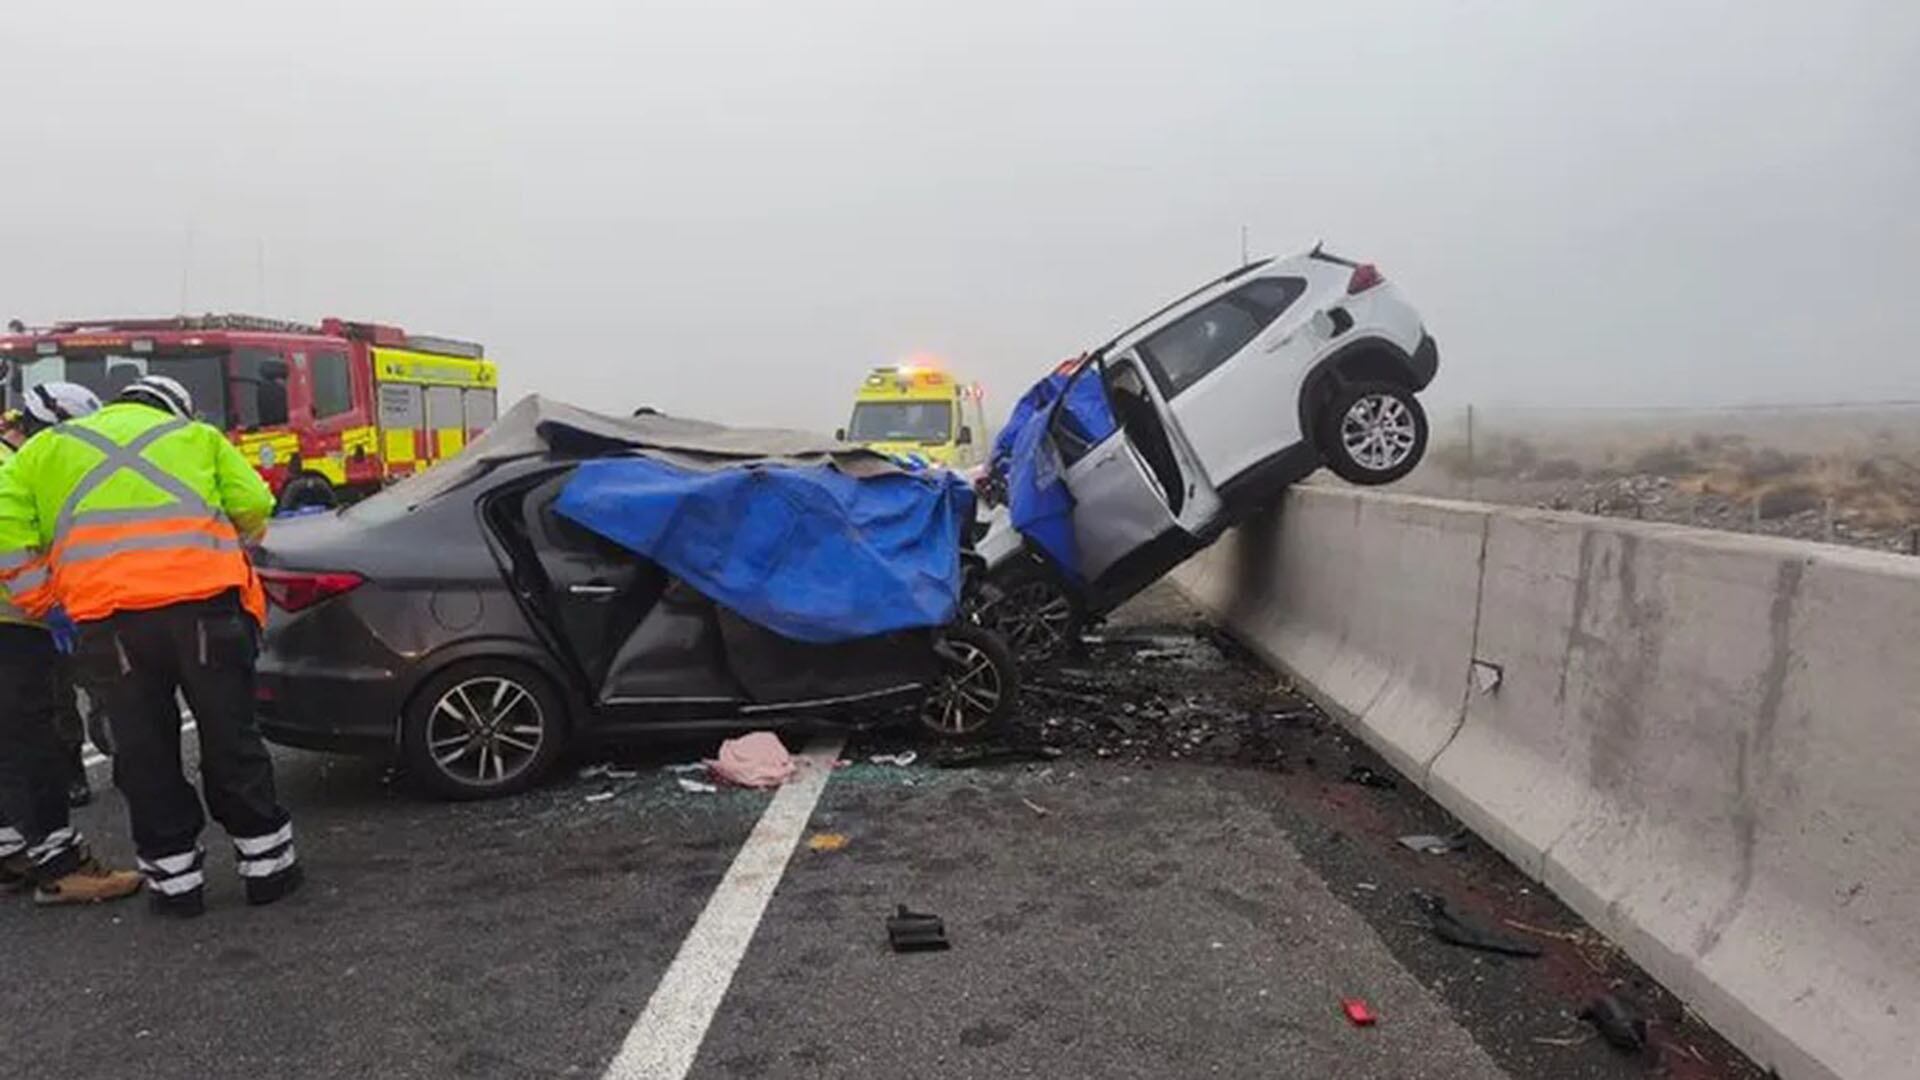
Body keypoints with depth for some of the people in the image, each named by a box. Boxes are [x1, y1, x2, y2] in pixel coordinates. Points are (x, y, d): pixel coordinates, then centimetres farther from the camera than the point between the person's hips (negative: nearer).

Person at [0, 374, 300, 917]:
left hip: (109, 620, 1)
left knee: (144, 752, 13)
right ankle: (266, 861, 18)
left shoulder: (49, 447, 21)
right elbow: (254, 506, 6)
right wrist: (231, 552, 24)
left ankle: (174, 875, 20)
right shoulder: (197, 436, 18)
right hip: (204, 605, -1)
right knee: (230, 739, 11)